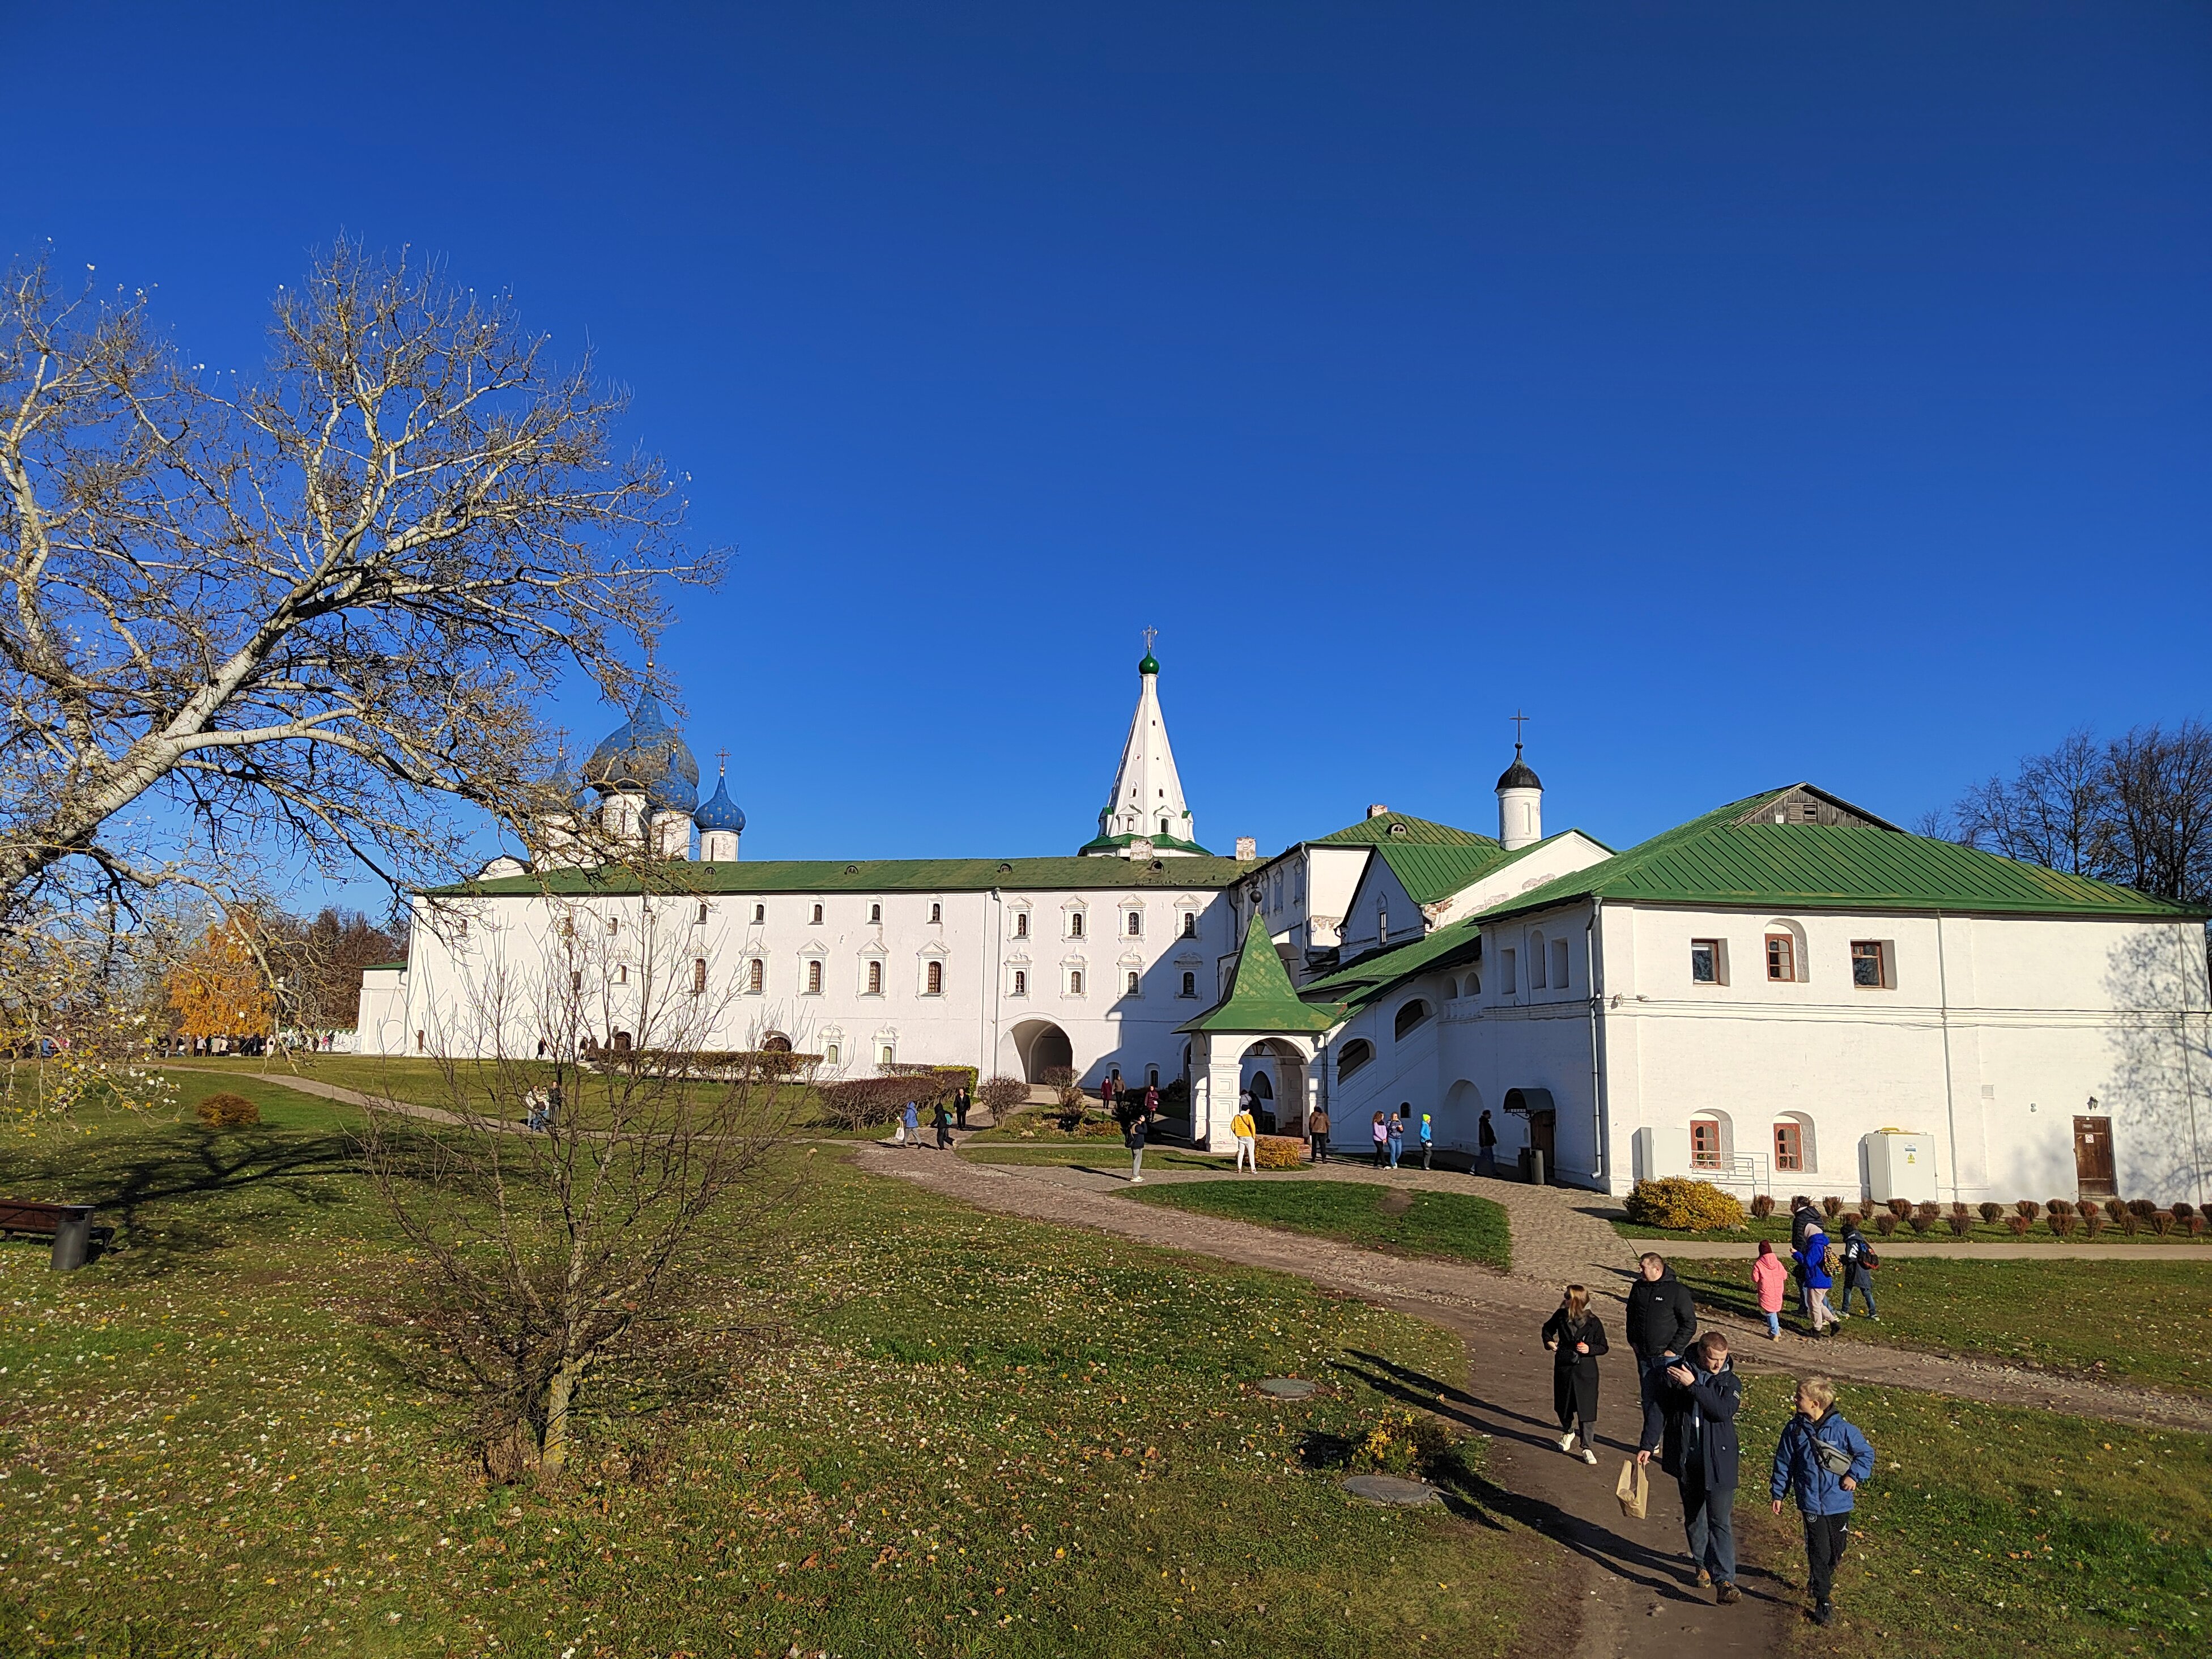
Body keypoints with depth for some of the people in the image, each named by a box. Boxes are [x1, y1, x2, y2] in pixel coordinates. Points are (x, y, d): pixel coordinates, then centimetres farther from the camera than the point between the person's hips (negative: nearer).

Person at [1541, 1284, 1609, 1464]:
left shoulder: (1593, 1322, -11)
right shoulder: (1561, 1316, -3)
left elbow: (1603, 1347, -1)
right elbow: (1548, 1328, 18)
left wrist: (1590, 1349, -19)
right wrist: (1549, 1341, 0)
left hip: (1586, 1372, -3)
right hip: (1563, 1368, 3)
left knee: (1586, 1410, -4)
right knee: (1563, 1405, 15)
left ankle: (1587, 1448, 5)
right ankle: (1567, 1432, 43)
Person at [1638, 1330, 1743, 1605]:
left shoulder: (1730, 1382, -5)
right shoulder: (1673, 1373, -4)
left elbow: (1723, 1410, -23)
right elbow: (1657, 1410, 1)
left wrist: (1693, 1386, -27)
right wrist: (1647, 1445, -2)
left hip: (1718, 1461, -2)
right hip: (1685, 1458, 2)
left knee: (1720, 1521, -7)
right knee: (1693, 1515, 17)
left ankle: (1724, 1581, -7)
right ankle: (1702, 1563, 37)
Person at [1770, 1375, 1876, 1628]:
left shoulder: (1842, 1430, -10)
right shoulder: (1795, 1430, -5)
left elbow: (1866, 1453, 3)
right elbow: (1784, 1463, 4)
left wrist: (1855, 1475, -9)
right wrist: (1778, 1493, 7)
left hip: (1839, 1504, 0)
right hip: (1811, 1504, 0)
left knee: (1836, 1550, 15)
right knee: (1819, 1551, -4)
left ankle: (1821, 1581, 41)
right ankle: (1823, 1601, 5)